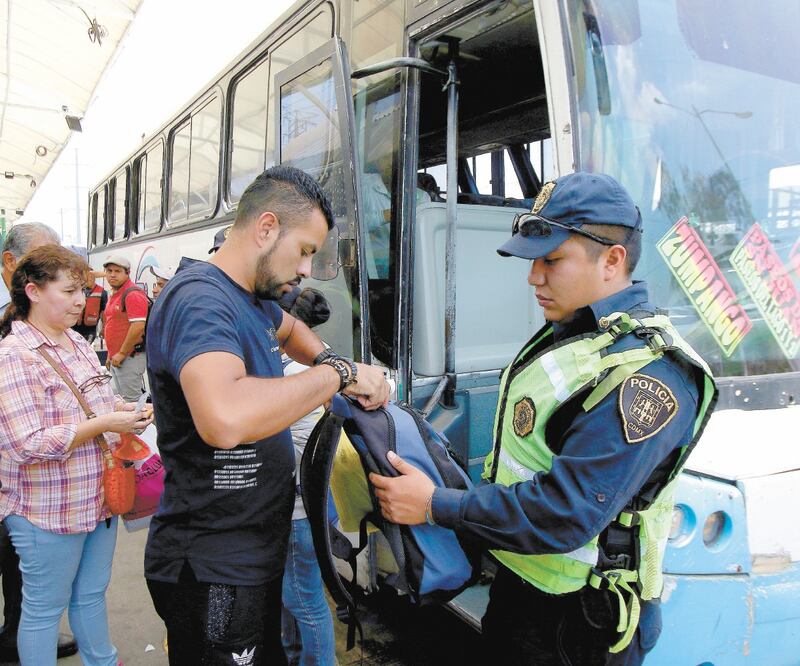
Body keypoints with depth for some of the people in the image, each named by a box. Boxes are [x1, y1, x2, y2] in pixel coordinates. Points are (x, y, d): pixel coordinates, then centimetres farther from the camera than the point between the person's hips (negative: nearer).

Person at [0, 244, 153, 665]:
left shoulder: (77, 342, 6)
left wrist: (125, 409, 0)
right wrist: (103, 424, -25)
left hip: (99, 499, 8)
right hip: (48, 512, -7)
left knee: (92, 594, 23)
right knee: (44, 609, 12)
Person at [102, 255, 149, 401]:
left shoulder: (133, 294, -15)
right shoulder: (114, 295, 17)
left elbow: (138, 327, -24)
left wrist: (121, 353, -19)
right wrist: (111, 355, 22)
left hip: (129, 357, -10)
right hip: (116, 358, 10)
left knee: (131, 400, -7)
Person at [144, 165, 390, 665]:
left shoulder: (254, 297, 7)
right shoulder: (200, 299, -24)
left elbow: (288, 329, 31)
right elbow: (225, 418, -43)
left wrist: (331, 363, 10)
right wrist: (337, 374, -29)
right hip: (214, 573, -9)